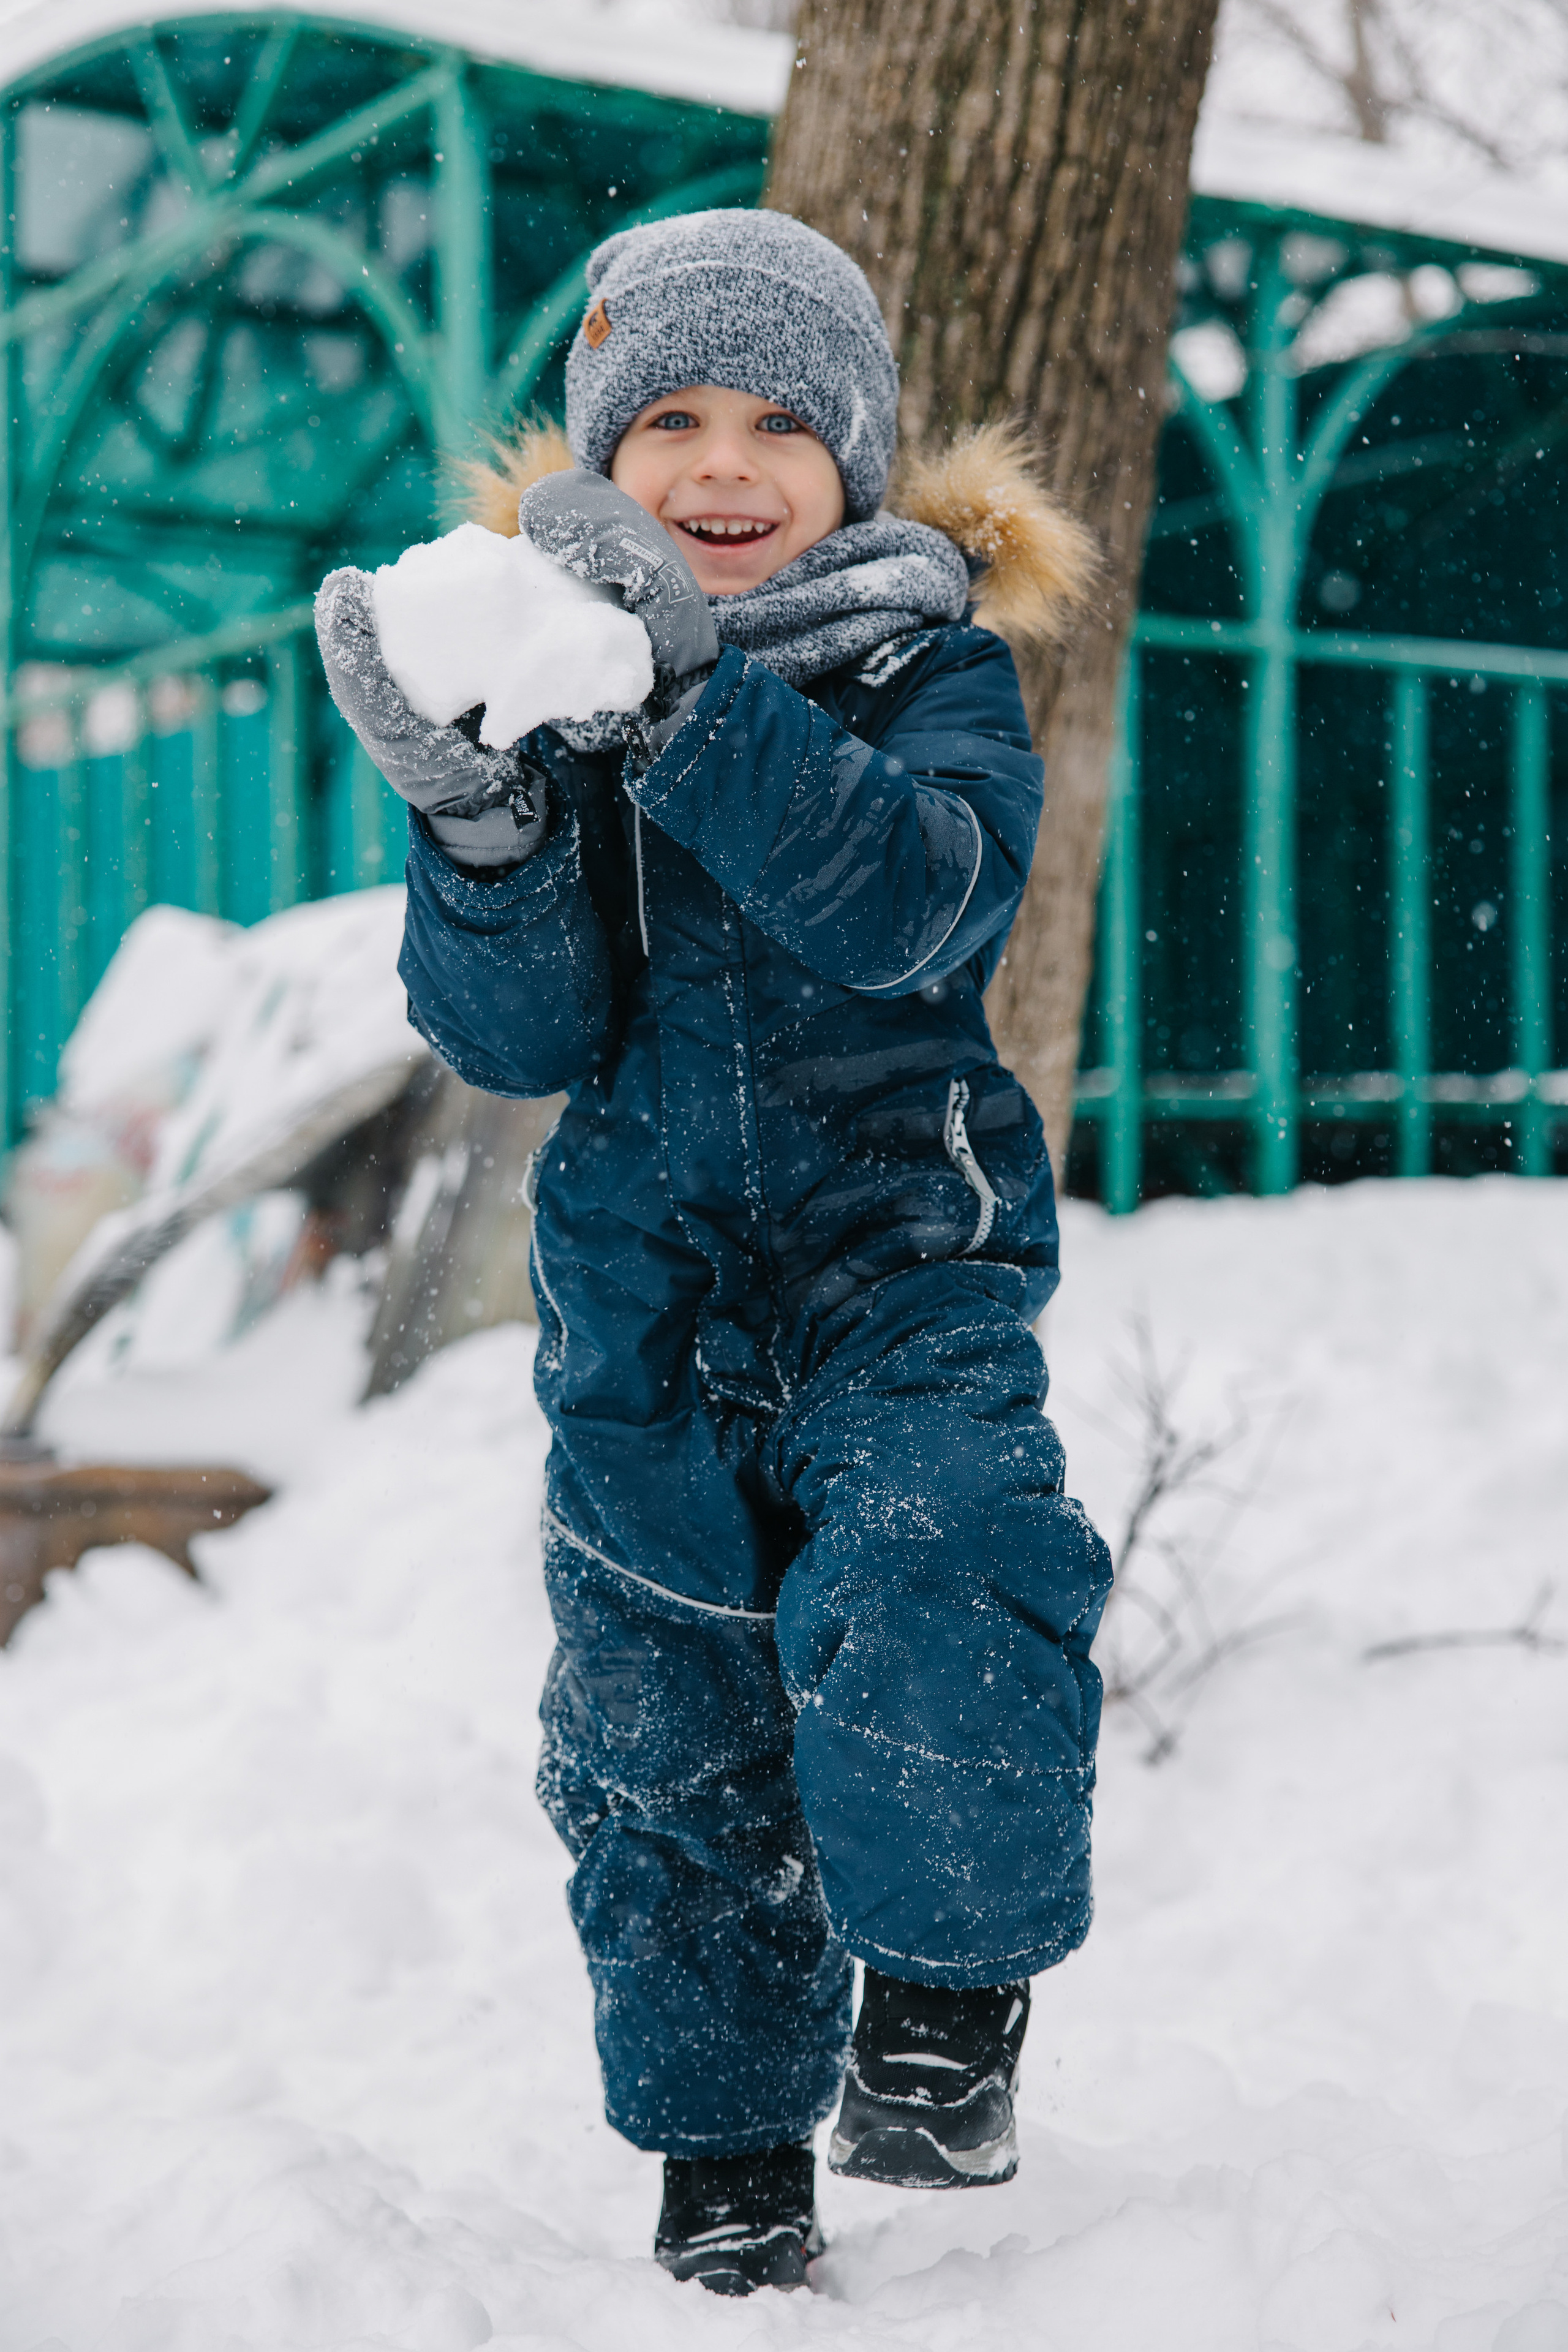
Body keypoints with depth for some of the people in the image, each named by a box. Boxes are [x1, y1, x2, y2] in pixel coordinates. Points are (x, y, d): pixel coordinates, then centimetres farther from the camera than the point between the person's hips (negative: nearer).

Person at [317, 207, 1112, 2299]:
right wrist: (472, 813, -27)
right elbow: (522, 1036, -9)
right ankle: (728, 2150, 28)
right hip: (644, 1294, 3)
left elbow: (909, 900, -25)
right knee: (661, 1734, 9)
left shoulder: (933, 666, -4)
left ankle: (953, 1982, 3)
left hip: (905, 1263, -2)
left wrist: (692, 693, -34)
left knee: (927, 1615, -25)